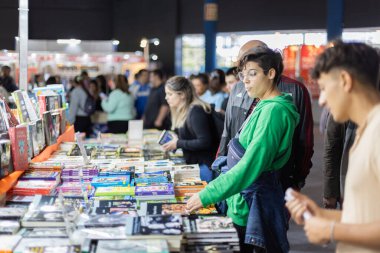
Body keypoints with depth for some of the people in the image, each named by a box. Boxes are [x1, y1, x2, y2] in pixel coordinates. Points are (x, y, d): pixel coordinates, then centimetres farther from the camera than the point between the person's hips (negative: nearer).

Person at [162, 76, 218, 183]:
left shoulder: (196, 111, -16)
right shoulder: (184, 111, 14)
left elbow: (204, 142, -21)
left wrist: (178, 144, -15)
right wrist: (172, 140, 1)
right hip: (193, 164, 9)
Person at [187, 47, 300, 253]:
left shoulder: (274, 111, -19)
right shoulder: (264, 107, 11)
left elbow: (250, 166, -25)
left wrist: (206, 196, -24)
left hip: (255, 204, -9)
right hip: (244, 202, 9)